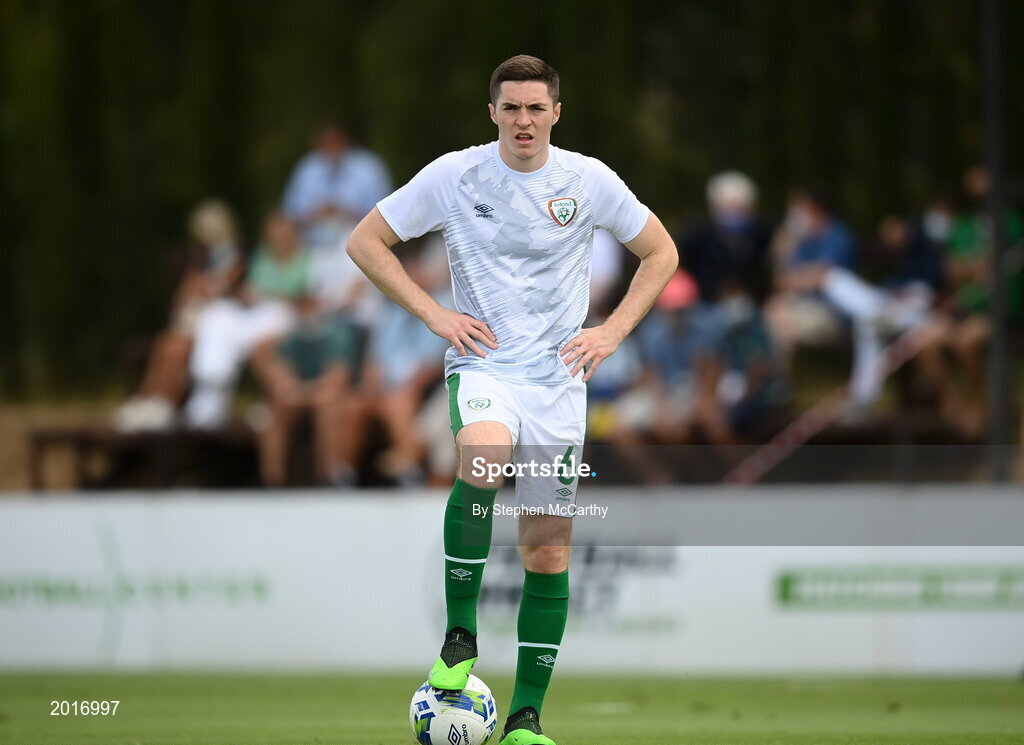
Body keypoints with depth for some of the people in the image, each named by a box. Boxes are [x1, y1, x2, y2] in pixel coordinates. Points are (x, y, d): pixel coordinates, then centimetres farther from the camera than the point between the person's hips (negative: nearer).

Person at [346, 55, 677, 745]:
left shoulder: (589, 180, 0)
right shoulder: (455, 176, -3)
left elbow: (661, 253, 13)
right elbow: (366, 242, 5)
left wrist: (614, 331, 1)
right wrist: (434, 314, -4)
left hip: (559, 378, 2)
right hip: (483, 366, -2)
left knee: (549, 551, 1)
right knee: (484, 455, -36)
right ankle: (460, 636, -24)